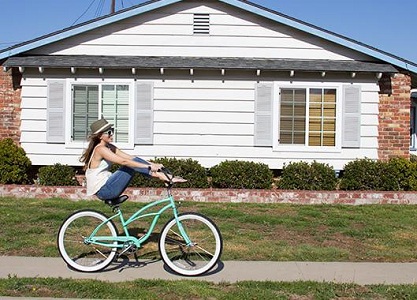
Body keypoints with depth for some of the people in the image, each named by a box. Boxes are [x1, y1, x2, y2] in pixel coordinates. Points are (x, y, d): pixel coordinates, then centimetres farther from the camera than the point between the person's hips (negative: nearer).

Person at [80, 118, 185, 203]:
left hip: (106, 189, 8)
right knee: (132, 164, -17)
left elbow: (129, 157, 7)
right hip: (103, 190, -8)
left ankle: (167, 177, -10)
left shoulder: (109, 147, 11)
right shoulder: (100, 149, -17)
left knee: (134, 162, -4)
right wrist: (149, 167, -31)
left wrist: (152, 164, -3)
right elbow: (124, 162, -27)